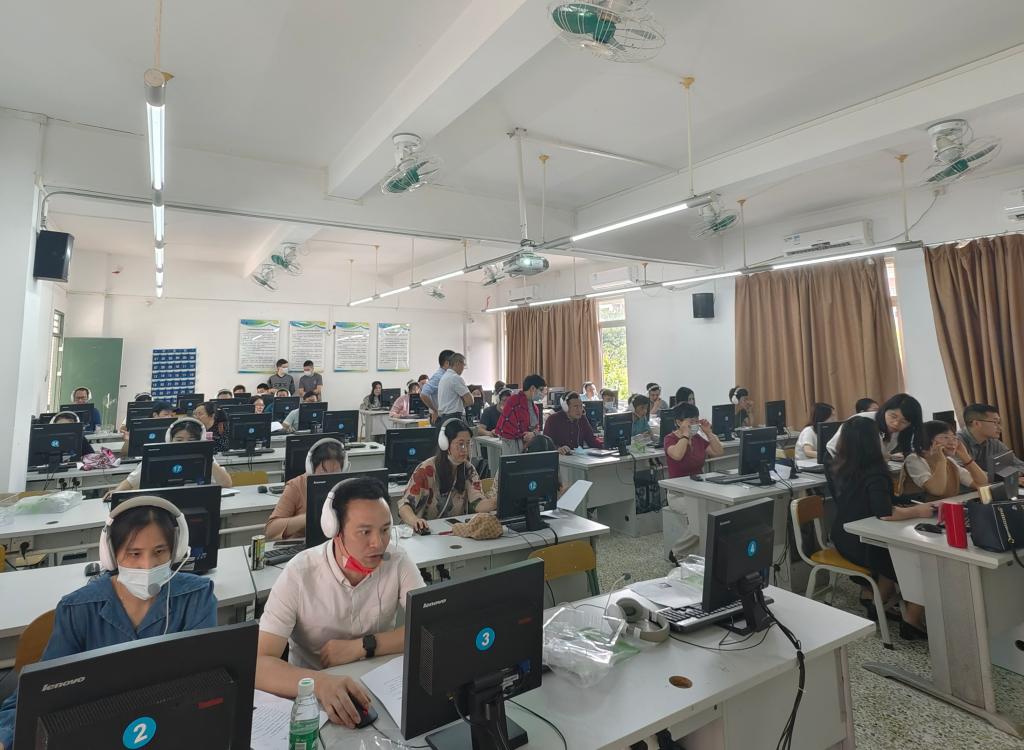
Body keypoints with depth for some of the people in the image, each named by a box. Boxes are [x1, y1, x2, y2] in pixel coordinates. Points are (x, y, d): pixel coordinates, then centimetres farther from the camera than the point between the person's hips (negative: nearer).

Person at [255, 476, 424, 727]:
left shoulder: (397, 561, -13)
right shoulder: (299, 574, -19)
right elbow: (258, 664, -23)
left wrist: (361, 646, -19)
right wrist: (321, 682, -40)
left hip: (381, 684, 1)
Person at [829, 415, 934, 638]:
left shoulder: (841, 467, 2)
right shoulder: (874, 473, -24)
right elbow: (885, 513, -34)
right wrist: (918, 511, -19)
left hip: (844, 539, 8)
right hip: (862, 543, -8)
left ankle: (871, 596, 27)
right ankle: (913, 621, 14)